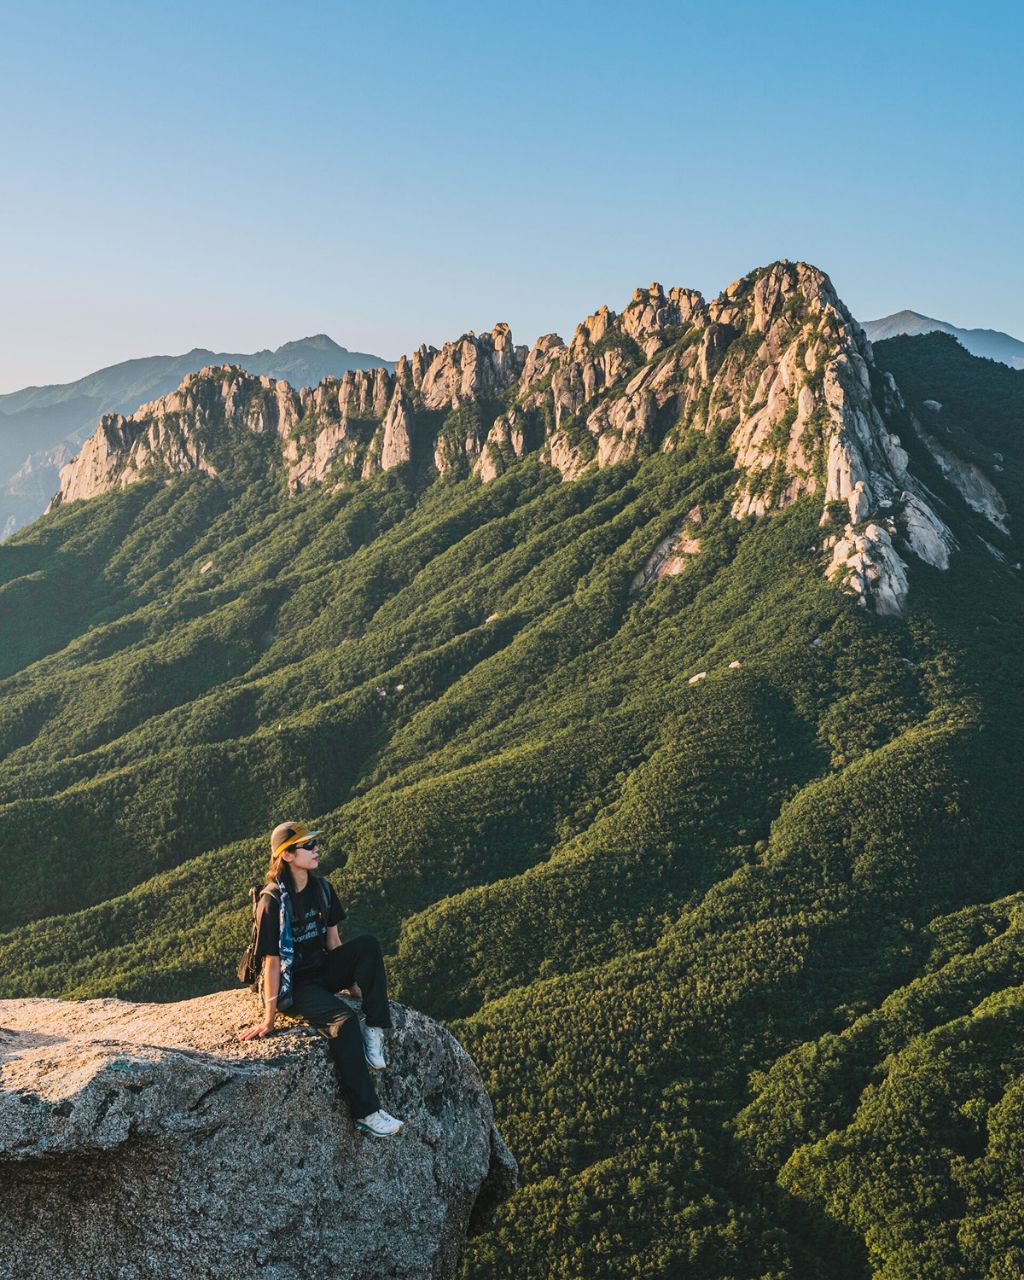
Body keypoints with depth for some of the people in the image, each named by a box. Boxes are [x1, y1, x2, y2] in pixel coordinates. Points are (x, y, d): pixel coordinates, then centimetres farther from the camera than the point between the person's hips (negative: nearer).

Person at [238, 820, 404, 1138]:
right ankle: (366, 1113, -27)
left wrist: (354, 981, 9)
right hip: (292, 984, -6)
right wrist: (269, 1019, -15)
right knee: (342, 1019, -31)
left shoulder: (322, 888, 1)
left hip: (322, 970, 7)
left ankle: (375, 1031, -20)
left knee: (368, 944, -20)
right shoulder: (272, 902, -19)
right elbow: (272, 962, -18)